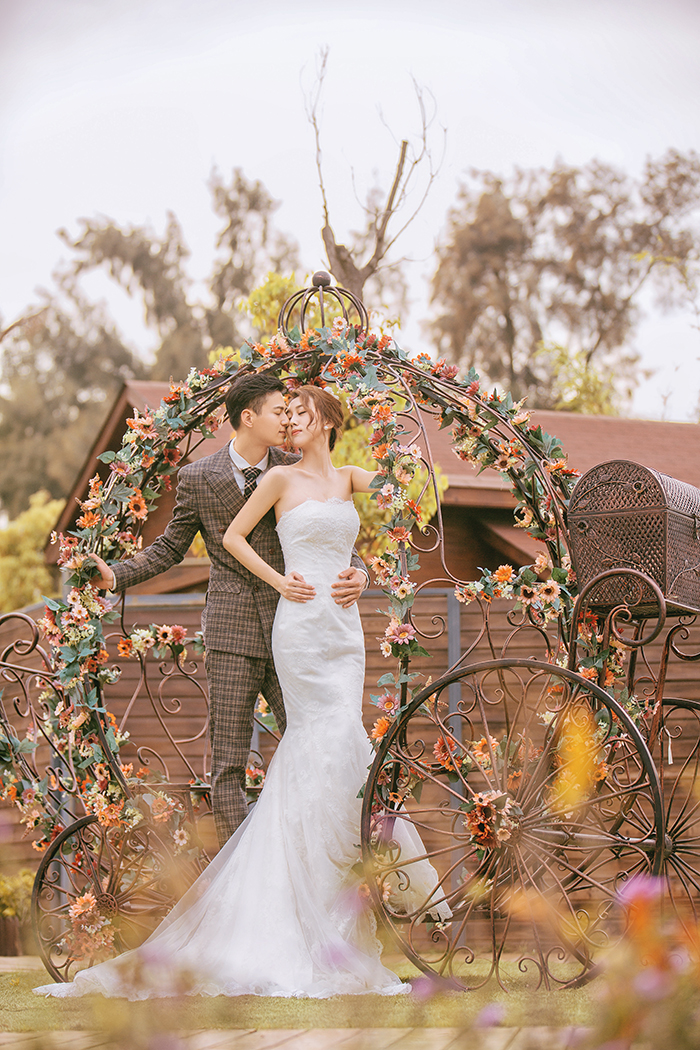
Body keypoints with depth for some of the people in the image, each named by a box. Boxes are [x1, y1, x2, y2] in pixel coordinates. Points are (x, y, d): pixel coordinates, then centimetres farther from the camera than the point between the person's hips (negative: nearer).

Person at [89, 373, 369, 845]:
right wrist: (116, 575, 0)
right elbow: (171, 547, 13)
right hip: (231, 633, -1)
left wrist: (357, 573, -13)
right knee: (228, 765, 0)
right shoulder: (198, 478, 2)